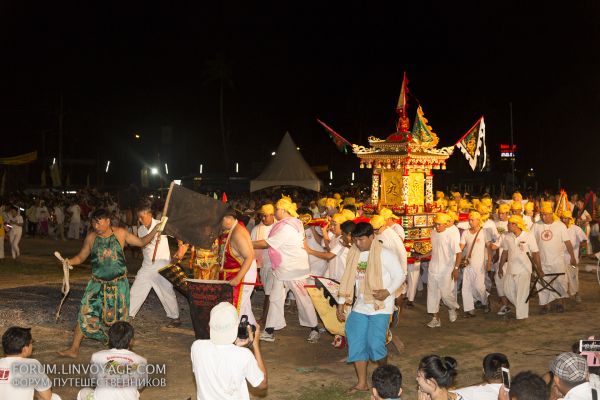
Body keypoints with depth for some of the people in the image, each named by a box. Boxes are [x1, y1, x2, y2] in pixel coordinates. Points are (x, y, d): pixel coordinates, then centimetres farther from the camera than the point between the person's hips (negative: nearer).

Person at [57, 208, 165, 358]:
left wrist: (155, 230, -6)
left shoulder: (120, 233, -3)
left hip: (119, 284, 0)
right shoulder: (91, 237, -2)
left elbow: (141, 242, 6)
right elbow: (80, 257, 6)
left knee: (119, 317, 7)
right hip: (98, 284, 0)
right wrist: (70, 261, -15)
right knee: (85, 314, -8)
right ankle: (74, 349, 1)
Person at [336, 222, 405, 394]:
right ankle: (362, 383, 10)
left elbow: (400, 275, -10)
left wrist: (388, 292, -25)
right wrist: (341, 303, 11)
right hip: (360, 306, 6)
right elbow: (348, 280, 13)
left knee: (375, 343, -10)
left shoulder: (384, 254, -11)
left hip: (380, 307, -6)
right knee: (356, 343, 1)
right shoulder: (353, 255, 7)